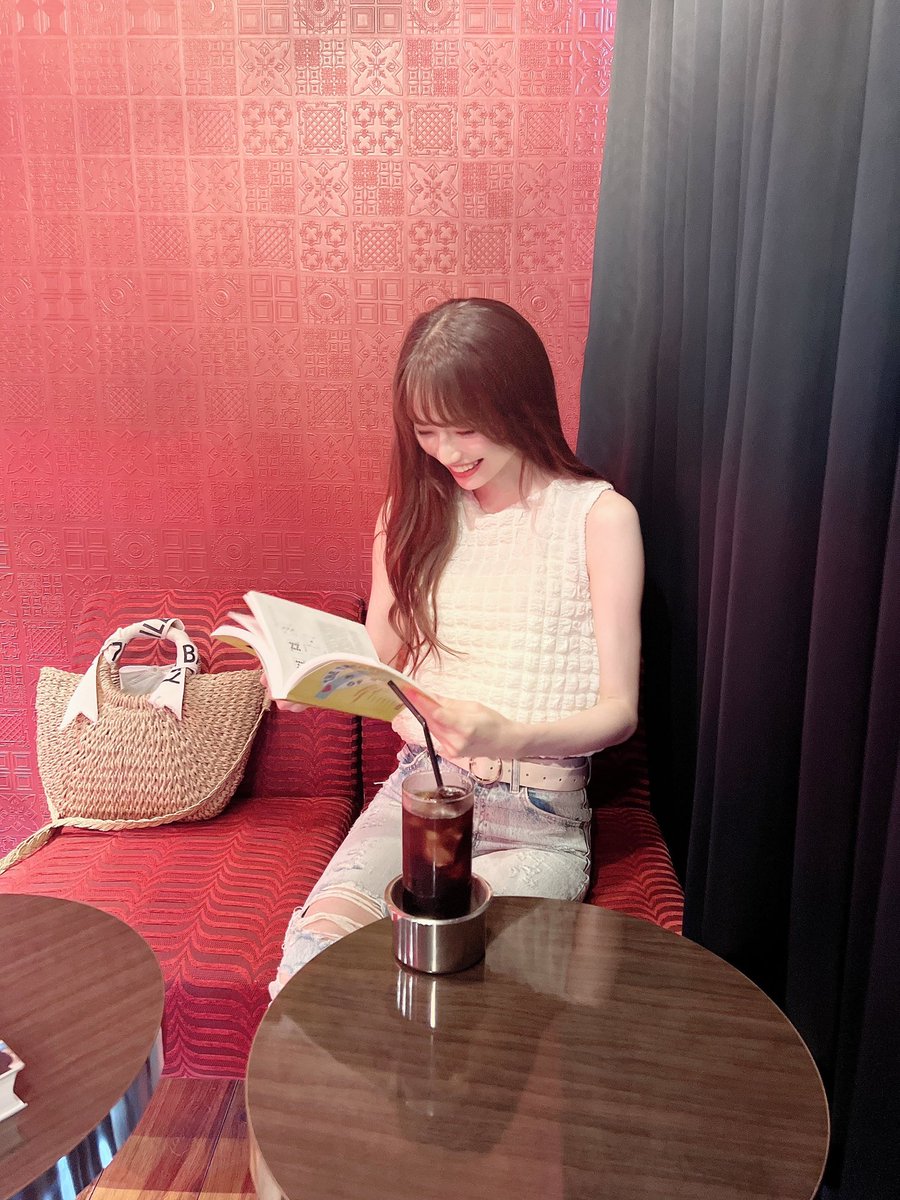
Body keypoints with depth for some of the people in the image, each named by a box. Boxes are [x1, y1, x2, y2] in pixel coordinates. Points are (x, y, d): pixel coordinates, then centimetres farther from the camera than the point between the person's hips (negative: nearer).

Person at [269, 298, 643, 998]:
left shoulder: (599, 516, -5)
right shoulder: (415, 508, 9)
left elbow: (619, 710, -6)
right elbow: (380, 665, 12)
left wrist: (509, 738, -25)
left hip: (537, 820, -2)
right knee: (318, 946, -24)